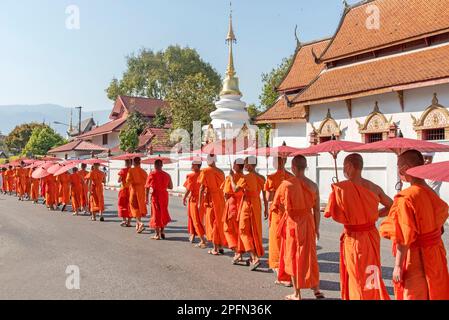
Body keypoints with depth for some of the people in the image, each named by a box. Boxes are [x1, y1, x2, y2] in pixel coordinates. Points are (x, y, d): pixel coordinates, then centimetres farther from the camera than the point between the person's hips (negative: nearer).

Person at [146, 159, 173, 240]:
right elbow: (171, 187, 7)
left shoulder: (152, 174, -7)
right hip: (164, 195, 3)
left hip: (155, 195, -3)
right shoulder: (167, 175, 2)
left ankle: (157, 235, 8)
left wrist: (147, 197, -3)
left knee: (156, 213, 5)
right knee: (163, 213, 19)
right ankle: (162, 231, 20)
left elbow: (147, 187, -9)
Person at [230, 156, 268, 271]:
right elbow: (265, 195, 6)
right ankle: (255, 256, 28)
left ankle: (255, 258, -12)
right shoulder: (261, 178, 4)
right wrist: (266, 209, 12)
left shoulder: (246, 177, -15)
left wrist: (232, 177, 1)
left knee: (245, 231, 0)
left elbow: (235, 189, -11)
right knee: (255, 230, 17)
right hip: (257, 204, 6)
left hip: (247, 204, -6)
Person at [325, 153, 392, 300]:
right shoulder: (373, 187, -3)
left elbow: (333, 214, -15)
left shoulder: (340, 188, -17)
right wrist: (372, 215, 11)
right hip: (372, 235, 5)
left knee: (358, 278, 11)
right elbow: (391, 206, 8)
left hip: (353, 238, -5)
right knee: (372, 276, 22)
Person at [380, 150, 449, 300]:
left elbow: (404, 239, -23)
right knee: (435, 294, 21)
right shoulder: (432, 193, 0)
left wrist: (398, 266, -15)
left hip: (416, 259, -7)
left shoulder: (406, 198, -23)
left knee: (412, 294, 8)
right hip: (436, 255, 7)